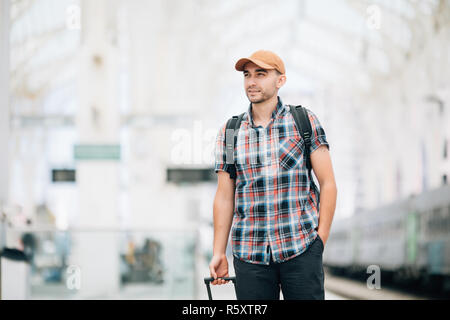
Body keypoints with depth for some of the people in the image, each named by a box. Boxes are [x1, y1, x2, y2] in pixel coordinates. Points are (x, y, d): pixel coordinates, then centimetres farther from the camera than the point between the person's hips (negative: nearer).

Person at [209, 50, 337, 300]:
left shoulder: (305, 122, 4)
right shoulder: (228, 133, 10)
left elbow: (328, 184, 3)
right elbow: (224, 197, 11)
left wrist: (321, 241, -4)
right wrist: (218, 253, 5)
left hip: (301, 250, -2)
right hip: (249, 253, 2)